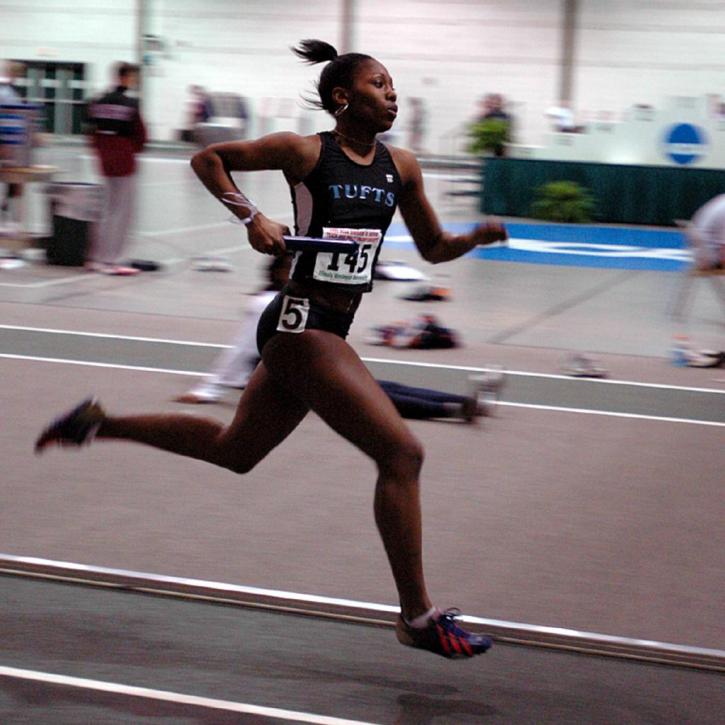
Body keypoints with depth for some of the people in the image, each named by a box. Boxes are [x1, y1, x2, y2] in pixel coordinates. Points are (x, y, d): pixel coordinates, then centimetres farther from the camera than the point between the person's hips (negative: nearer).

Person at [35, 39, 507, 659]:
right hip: (301, 327, -8)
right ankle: (419, 618, -5)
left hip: (324, 331, 8)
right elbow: (208, 158, 2)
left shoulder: (400, 167, 9)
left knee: (233, 451, 23)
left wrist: (477, 237, -3)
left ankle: (98, 424, 36)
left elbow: (434, 248, 17)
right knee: (402, 453, -12)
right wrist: (251, 217, -11)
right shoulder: (306, 153, -8)